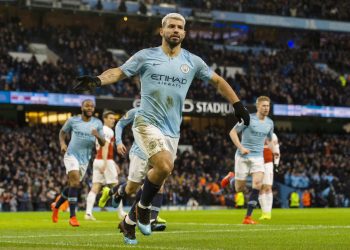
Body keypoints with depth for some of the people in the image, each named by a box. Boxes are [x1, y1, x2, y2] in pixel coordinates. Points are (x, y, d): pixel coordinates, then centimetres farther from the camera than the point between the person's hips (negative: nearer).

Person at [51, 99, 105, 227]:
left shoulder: (97, 123, 2)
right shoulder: (73, 120, -2)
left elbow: (103, 143, 0)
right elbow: (62, 132, 14)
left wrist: (98, 136, -21)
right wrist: (62, 143, -5)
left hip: (85, 159, 4)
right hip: (72, 155, -4)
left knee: (73, 185, 14)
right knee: (75, 182, -22)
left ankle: (56, 206, 40)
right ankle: (72, 216, -21)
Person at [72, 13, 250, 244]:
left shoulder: (192, 61, 8)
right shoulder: (146, 56, 0)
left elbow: (218, 81, 17)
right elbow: (119, 72, 0)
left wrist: (237, 105, 10)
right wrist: (97, 80, -18)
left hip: (172, 131, 5)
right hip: (147, 123, -5)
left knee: (158, 178, 5)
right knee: (165, 167, -26)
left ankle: (130, 221, 24)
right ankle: (144, 208, -1)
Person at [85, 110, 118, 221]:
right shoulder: (108, 131, -9)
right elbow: (105, 148, -20)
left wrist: (112, 163, 29)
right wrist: (105, 163, -26)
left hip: (97, 160, 8)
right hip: (106, 161, -8)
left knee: (95, 188, 1)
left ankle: (88, 213, -9)